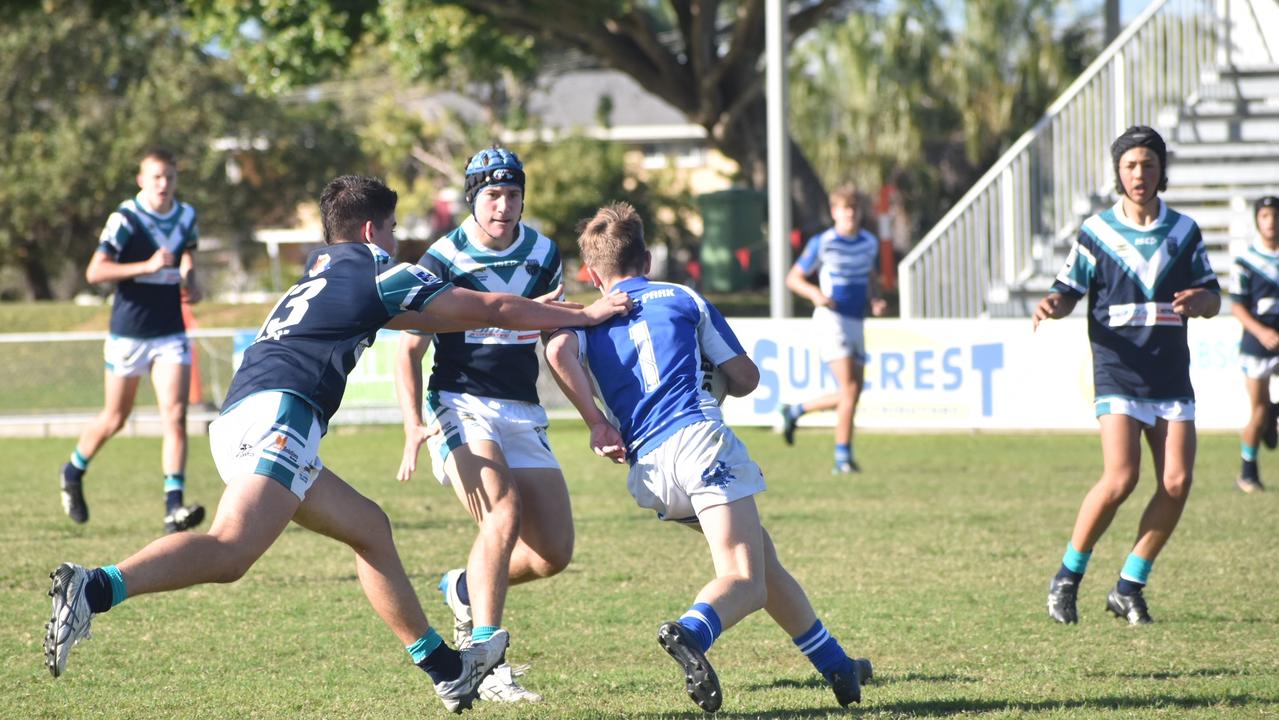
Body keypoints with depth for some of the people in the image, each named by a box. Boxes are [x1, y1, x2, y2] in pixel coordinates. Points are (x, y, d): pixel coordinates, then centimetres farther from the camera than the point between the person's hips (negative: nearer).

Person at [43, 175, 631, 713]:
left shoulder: (322, 271, 32)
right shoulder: (374, 273, 9)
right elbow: (493, 310, 15)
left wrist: (533, 313, 50)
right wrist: (583, 315, 29)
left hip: (237, 425, 10)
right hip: (277, 416, -10)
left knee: (369, 528, 20)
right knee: (228, 552, -28)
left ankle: (446, 669, 22)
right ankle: (96, 589, -47)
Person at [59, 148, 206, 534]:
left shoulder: (186, 216, 4)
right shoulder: (126, 219, -12)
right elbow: (95, 271, -21)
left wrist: (190, 281, 4)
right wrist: (147, 266, -30)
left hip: (171, 333, 3)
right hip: (129, 332, -3)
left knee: (175, 415, -13)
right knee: (114, 419, 10)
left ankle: (174, 505, -18)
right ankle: (73, 473, 38)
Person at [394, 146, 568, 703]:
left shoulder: (543, 255, 7)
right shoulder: (442, 261, -7)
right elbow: (407, 352, -5)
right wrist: (413, 425, -20)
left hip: (523, 416, 5)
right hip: (462, 406, -5)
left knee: (554, 552, -3)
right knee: (505, 514, -28)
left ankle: (465, 589, 27)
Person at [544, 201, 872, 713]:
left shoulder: (590, 320, 18)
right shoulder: (683, 298, 17)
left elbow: (559, 351, -8)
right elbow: (745, 378, 15)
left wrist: (597, 423, -1)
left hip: (647, 471, 4)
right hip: (700, 438, -4)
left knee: (763, 559, 21)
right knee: (745, 580, -13)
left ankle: (836, 666, 25)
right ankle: (690, 632, -45)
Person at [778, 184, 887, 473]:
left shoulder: (870, 243, 10)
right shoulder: (822, 243, -6)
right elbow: (793, 278, 1)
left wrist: (876, 301, 4)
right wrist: (815, 294, -19)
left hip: (856, 322, 7)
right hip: (831, 319, -7)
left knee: (854, 392, 7)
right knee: (849, 387, -16)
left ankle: (795, 411, 27)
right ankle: (843, 456, -11)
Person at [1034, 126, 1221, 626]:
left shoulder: (1184, 231, 8)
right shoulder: (1097, 232, 1)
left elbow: (1213, 297, 13)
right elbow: (1068, 291, 3)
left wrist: (1200, 299, -10)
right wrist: (1051, 305, -21)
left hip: (1171, 375, 4)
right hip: (1118, 373, -4)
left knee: (1177, 482, -6)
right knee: (1121, 478, -18)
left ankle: (1129, 586, 7)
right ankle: (1067, 577, 0)